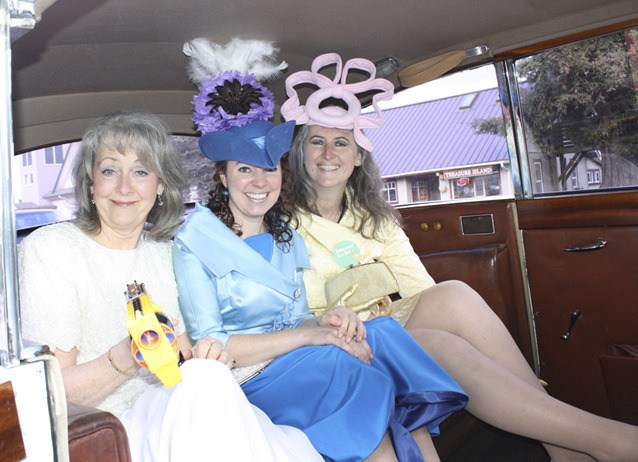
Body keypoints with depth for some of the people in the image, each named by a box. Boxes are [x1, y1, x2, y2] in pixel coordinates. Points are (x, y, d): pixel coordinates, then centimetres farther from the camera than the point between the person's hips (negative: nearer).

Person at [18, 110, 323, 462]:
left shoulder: (164, 252, 9)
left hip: (171, 421, 4)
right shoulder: (47, 248, -6)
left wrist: (203, 356, -13)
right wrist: (125, 359, -27)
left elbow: (182, 354, 10)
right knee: (208, 383, -30)